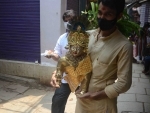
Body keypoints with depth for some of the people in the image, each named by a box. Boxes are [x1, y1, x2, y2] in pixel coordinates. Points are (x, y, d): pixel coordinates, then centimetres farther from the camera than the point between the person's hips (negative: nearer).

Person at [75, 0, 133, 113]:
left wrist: (94, 95, -15)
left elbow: (124, 83, -17)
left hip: (103, 102, -5)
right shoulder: (88, 36, -3)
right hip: (82, 97, 5)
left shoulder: (124, 45, -18)